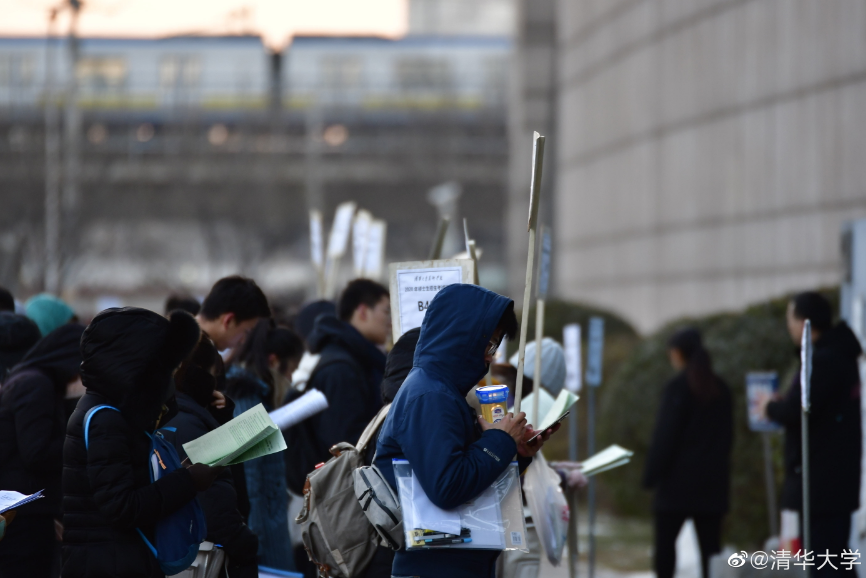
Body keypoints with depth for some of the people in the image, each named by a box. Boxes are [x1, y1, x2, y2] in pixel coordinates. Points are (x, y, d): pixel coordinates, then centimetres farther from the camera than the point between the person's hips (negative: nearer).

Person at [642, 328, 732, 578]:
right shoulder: (721, 388, 10)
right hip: (714, 478, 6)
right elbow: (728, 434, 15)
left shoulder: (677, 387, -10)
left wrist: (652, 474, -8)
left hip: (679, 478, -6)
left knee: (665, 540, 2)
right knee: (710, 543, 4)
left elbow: (665, 436, -12)